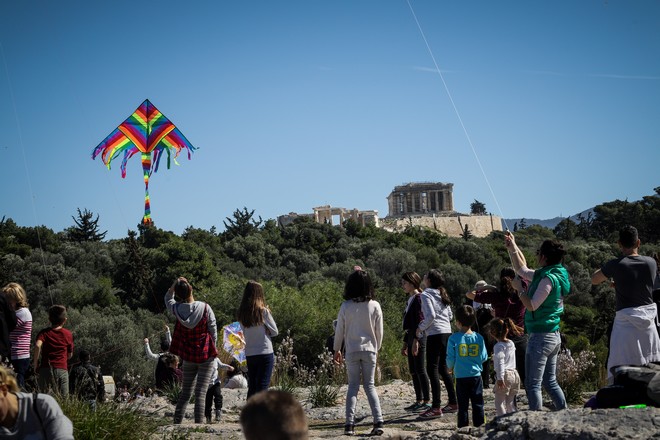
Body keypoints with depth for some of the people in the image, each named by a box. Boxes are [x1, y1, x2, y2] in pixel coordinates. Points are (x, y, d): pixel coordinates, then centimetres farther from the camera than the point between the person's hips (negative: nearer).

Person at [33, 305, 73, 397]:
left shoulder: (44, 332, 4)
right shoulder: (68, 334, 8)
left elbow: (37, 345, -16)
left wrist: (35, 363, -8)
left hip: (46, 368, 0)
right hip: (62, 369, 0)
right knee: (63, 398, 0)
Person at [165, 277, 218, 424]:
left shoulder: (177, 309, -6)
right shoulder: (205, 308, -14)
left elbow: (168, 299, 18)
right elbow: (213, 331, -7)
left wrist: (175, 284, 4)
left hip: (188, 357, 3)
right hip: (206, 356, -3)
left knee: (185, 393, 15)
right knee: (200, 394, -4)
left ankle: (177, 422, 14)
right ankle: (199, 423, -8)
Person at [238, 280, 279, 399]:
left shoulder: (242, 313, 4)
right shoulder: (263, 311, -10)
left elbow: (245, 333, 11)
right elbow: (274, 331, -2)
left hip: (249, 354, 5)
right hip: (265, 353, -5)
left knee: (252, 387, 14)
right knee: (262, 387, -4)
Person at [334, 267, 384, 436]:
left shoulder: (345, 306, -7)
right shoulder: (374, 306, -5)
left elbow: (339, 330, 0)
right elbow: (379, 332, 2)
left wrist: (336, 349, 13)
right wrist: (377, 349, 17)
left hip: (351, 351, -1)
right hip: (369, 349, 1)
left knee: (353, 386, 7)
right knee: (369, 385, 10)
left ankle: (350, 424, 0)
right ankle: (378, 421, -1)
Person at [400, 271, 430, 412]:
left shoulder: (418, 298, -10)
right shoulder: (410, 299, 18)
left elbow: (420, 321, -17)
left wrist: (416, 340, -22)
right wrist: (405, 343, 22)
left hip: (418, 337, -10)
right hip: (411, 336, 10)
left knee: (420, 370, -8)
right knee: (413, 371, 11)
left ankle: (426, 402, -4)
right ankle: (419, 401, 17)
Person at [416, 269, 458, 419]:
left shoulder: (426, 295, -8)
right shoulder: (442, 295, 16)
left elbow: (430, 315, -18)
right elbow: (450, 315, 17)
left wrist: (421, 327, -5)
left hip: (435, 334, -8)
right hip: (447, 332, 8)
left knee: (432, 369, -8)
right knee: (443, 368, 16)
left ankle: (436, 407, -12)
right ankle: (453, 402, 20)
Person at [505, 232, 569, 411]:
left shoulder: (548, 278, -18)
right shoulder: (551, 275, 11)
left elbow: (532, 306, -19)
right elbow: (522, 269, 24)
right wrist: (512, 247, 21)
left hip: (541, 336, -10)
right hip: (554, 336, 10)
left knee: (533, 384, -4)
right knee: (551, 382, 16)